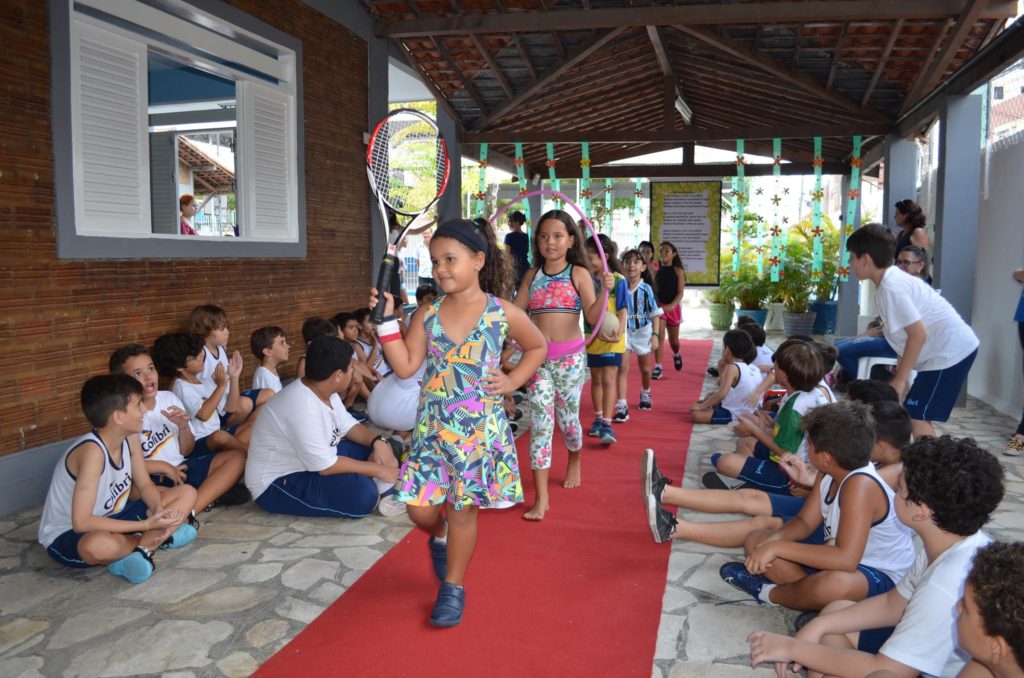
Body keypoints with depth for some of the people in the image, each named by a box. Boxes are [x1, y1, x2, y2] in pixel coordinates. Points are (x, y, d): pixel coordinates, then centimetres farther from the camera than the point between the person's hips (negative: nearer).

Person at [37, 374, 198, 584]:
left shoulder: (130, 437, -7)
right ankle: (159, 538, -15)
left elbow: (145, 485, 4)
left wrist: (159, 512, -19)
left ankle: (142, 548, -20)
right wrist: (146, 525, -31)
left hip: (110, 519, 8)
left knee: (187, 493, -2)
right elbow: (81, 522, -33)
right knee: (99, 545, -44)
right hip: (67, 535, -8)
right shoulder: (92, 451, -30)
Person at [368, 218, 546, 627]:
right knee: (421, 509, 2)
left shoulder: (503, 313, -5)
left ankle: (453, 587, 28)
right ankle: (439, 535, 39)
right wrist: (386, 320, -12)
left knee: (462, 510, 7)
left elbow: (537, 347, 11)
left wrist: (512, 381, -2)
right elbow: (405, 367, -5)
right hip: (433, 427, 2)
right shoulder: (427, 315, 0)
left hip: (480, 429, -2)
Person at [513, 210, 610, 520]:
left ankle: (574, 463, 44)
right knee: (540, 422, -6)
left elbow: (593, 316, -9)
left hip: (569, 356, -2)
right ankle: (542, 499, -4)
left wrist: (605, 291, -23)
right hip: (537, 356, 2)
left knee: (567, 418, 9)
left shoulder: (579, 274, -2)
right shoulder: (532, 275, 8)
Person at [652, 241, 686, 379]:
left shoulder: (678, 271, -4)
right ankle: (658, 367, -13)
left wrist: (672, 305, -25)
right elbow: (653, 290, 9)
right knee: (659, 336, -13)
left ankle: (676, 355, 47)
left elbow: (680, 292, -10)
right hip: (658, 307, 1)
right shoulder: (656, 271, 4)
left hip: (673, 308, -1)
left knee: (673, 340, 13)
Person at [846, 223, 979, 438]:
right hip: (953, 348, 10)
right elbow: (906, 333, 15)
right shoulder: (893, 280, 10)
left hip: (951, 351, -10)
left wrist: (899, 380, -18)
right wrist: (901, 374, 18)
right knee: (916, 415, 13)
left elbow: (918, 334, -24)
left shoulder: (891, 286, -20)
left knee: (917, 415, -8)